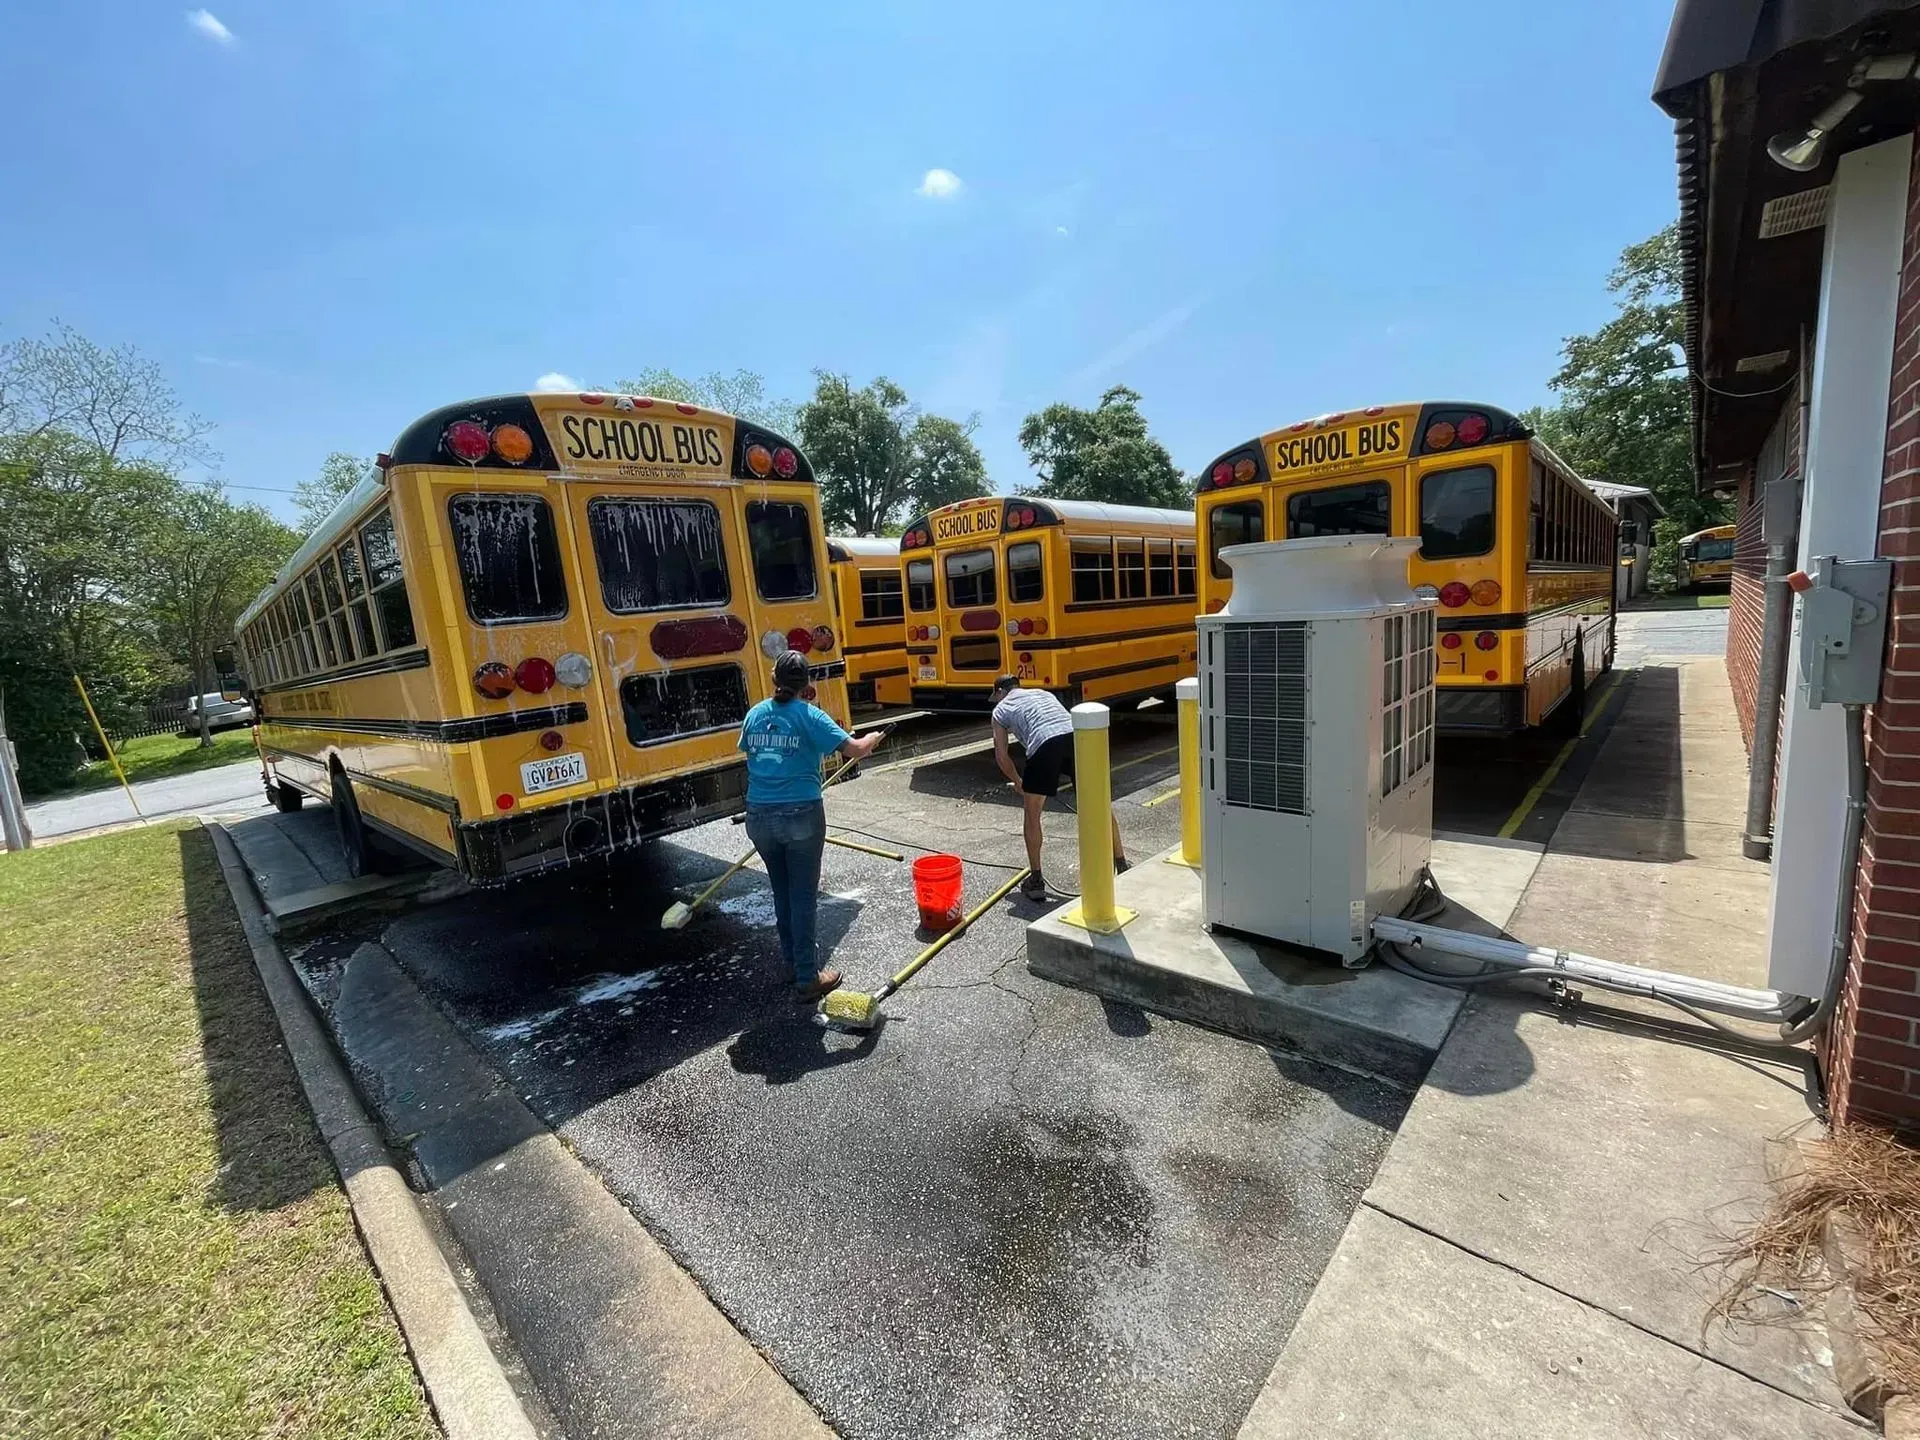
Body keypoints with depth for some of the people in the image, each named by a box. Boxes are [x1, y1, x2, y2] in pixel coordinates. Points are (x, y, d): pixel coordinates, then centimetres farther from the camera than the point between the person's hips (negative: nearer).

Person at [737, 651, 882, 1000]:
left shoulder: (754, 715, 6)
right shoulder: (808, 715, -9)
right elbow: (854, 750, -15)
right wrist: (873, 738, 5)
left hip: (759, 817, 5)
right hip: (801, 816, -5)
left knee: (781, 890, 21)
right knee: (803, 896, 4)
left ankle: (792, 955, 40)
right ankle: (806, 979, 11)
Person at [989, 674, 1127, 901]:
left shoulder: (1001, 709, 25)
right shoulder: (1044, 693, 38)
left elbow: (1001, 756, 23)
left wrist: (1017, 782, 39)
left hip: (1045, 745, -4)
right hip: (1078, 736, 4)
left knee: (1032, 815, 14)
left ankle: (1036, 880, 18)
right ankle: (1122, 866, 30)